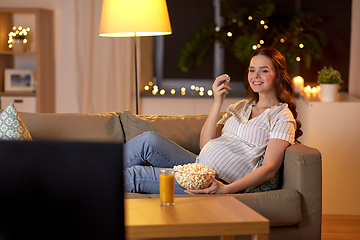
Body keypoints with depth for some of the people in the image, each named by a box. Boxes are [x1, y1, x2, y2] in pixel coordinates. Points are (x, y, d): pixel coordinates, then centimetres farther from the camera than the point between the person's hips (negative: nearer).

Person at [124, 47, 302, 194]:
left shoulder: (283, 117, 1)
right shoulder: (240, 107, 21)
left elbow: (270, 168, -12)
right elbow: (205, 145, 10)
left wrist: (226, 190, -25)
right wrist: (217, 103, -1)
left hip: (222, 182, -6)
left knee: (135, 175, -18)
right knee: (150, 140, -17)